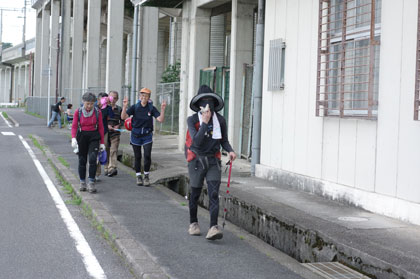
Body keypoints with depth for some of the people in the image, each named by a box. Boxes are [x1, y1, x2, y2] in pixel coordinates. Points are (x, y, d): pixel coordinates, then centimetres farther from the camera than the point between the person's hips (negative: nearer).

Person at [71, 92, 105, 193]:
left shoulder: (98, 112, -2)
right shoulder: (78, 112, -2)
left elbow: (101, 127, 2)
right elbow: (74, 126, -4)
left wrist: (102, 142, 1)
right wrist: (73, 138, -21)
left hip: (94, 137, -1)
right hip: (82, 137, 1)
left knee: (92, 159, -15)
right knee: (82, 160, 7)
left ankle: (91, 183, -11)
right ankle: (82, 182, 20)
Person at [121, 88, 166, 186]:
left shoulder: (151, 108, -4)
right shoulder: (134, 107, -6)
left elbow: (160, 119, -12)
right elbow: (123, 117, -14)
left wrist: (162, 109, -25)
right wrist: (124, 107, -28)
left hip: (147, 135, 0)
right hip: (136, 134, 0)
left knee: (147, 155, -11)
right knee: (137, 156, 8)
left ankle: (146, 175, 9)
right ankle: (138, 176, 24)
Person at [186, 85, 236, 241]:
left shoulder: (220, 120, 1)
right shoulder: (192, 120, -8)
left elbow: (224, 140, 13)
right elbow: (196, 141, -21)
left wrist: (230, 151, -7)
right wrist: (205, 123, -23)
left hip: (213, 160, 1)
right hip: (197, 160, -1)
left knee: (213, 193, -11)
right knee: (195, 193, 10)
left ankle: (213, 227, -19)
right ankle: (193, 223, 30)